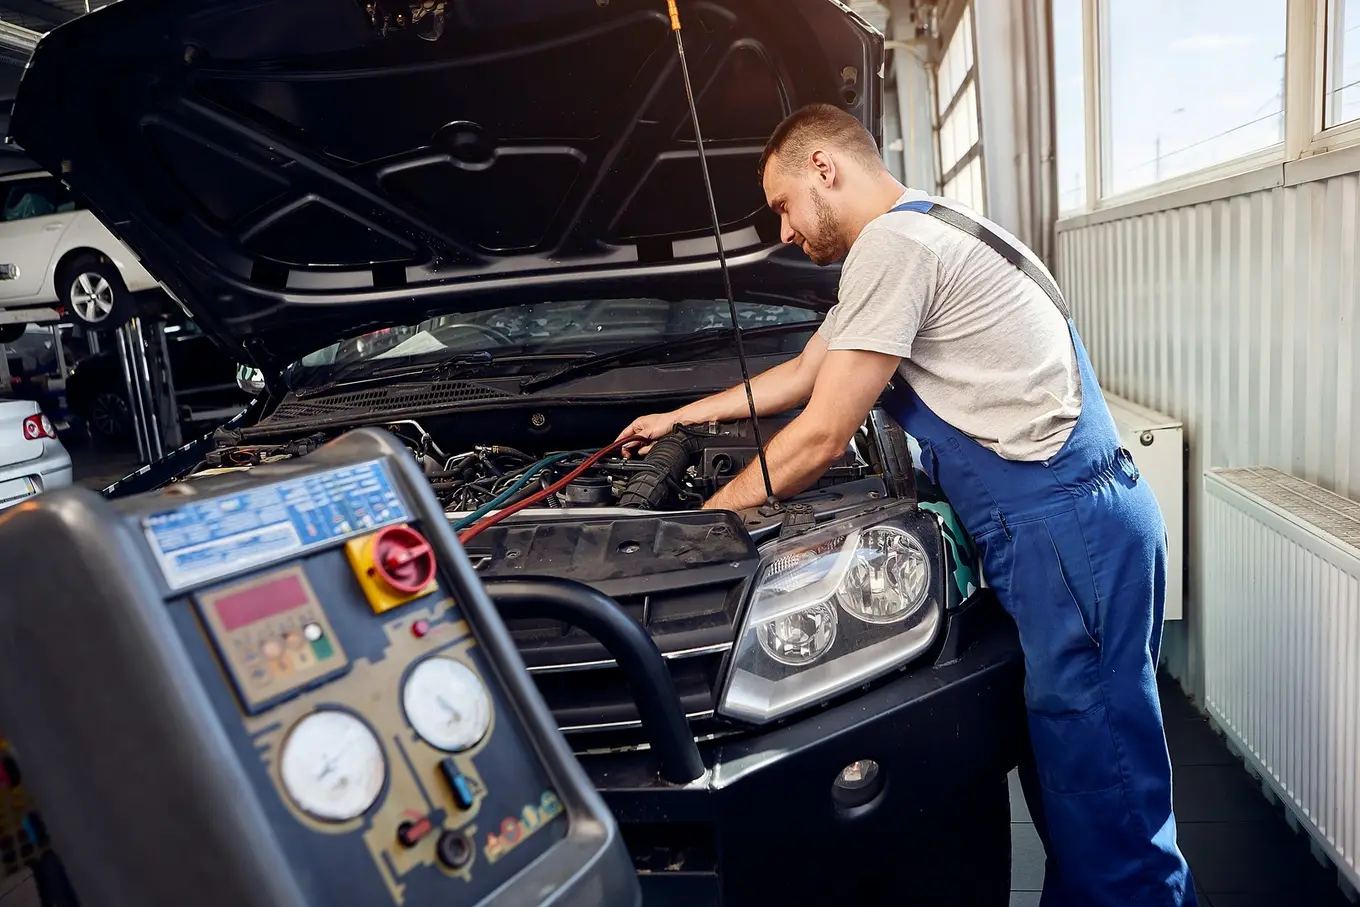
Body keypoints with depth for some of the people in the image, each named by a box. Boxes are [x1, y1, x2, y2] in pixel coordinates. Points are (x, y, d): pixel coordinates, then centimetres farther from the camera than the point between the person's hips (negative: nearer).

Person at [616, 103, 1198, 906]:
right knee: (1069, 774, 19)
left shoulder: (894, 244, -14)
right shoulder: (921, 233, 20)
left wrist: (702, 519, 0)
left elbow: (821, 438, -13)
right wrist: (681, 417, 34)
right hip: (1080, 520, 10)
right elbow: (802, 374, 28)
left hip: (1069, 535, -10)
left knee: (1102, 789, 0)